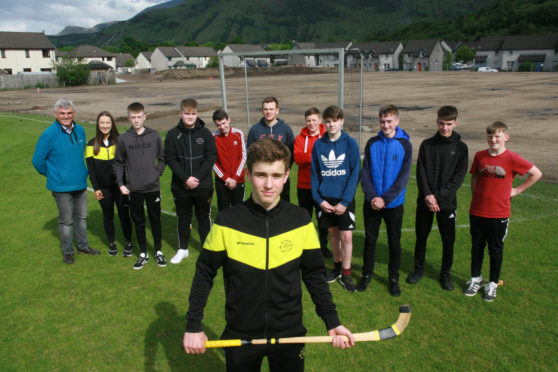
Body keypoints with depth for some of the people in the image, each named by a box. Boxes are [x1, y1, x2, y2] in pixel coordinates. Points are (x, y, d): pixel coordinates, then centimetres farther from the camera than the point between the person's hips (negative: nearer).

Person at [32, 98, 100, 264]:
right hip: (61, 187, -5)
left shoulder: (80, 130, 2)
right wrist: (51, 174, 4)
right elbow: (37, 160, -7)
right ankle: (67, 251, 22)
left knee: (82, 216, 16)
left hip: (81, 184, 5)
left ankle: (83, 246, 32)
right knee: (66, 220, 7)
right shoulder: (49, 134, -14)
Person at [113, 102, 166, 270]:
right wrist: (121, 184, -2)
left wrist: (156, 173, -8)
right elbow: (117, 163, 6)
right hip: (133, 189, 0)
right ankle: (143, 254, 24)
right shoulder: (123, 138, 0)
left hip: (153, 187, 0)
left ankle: (158, 251, 25)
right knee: (138, 221, 10)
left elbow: (162, 159, 6)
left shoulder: (154, 136, 0)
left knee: (155, 220, 9)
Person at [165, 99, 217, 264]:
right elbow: (170, 159, -5)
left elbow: (212, 156, -5)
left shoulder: (205, 133, -2)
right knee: (183, 218, 13)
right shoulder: (173, 134, -2)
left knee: (204, 217, 11)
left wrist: (197, 177, -14)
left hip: (203, 185, 0)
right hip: (180, 186, 1)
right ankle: (183, 249, 30)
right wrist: (185, 179, -15)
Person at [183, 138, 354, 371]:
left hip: (290, 334, 1)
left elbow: (314, 275, 0)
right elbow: (204, 274, -3)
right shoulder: (227, 221, -12)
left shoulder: (301, 221, -9)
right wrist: (193, 326, -3)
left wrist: (332, 322, -6)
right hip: (240, 334, 0)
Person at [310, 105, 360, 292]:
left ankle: (346, 273, 16)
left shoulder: (350, 143, -6)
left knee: (346, 236, -1)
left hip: (344, 199, -2)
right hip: (325, 199, 3)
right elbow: (314, 174, 4)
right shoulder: (318, 145, 2)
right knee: (333, 233, 14)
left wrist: (344, 201, -14)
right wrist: (319, 199, -6)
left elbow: (355, 173, -9)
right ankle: (337, 267, 32)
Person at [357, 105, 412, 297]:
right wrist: (372, 196, -13)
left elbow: (403, 177, -9)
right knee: (370, 240, 11)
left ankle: (393, 278, 26)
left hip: (394, 203, -1)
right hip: (371, 202, 2)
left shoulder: (405, 145, -5)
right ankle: (366, 275, 27)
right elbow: (365, 173, -1)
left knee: (394, 243, 10)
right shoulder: (372, 143, 1)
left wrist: (385, 199, -15)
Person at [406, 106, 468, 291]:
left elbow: (458, 177, -7)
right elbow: (421, 173, -1)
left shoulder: (460, 147, 0)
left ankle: (445, 274, 24)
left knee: (448, 240, 6)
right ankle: (419, 269, 28)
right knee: (421, 237, 10)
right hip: (424, 201, 1)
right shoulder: (426, 145, 3)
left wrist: (438, 197, -15)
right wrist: (428, 195, -14)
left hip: (447, 202, -1)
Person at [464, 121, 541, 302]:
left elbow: (537, 173, -1)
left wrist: (517, 190, -2)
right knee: (477, 246, 13)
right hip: (477, 212, 3)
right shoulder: (480, 156, 0)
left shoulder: (512, 159, -10)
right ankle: (475, 279, 29)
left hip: (499, 213, -2)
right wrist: (476, 197, 4)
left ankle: (493, 284, 26)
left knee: (496, 249, 11)